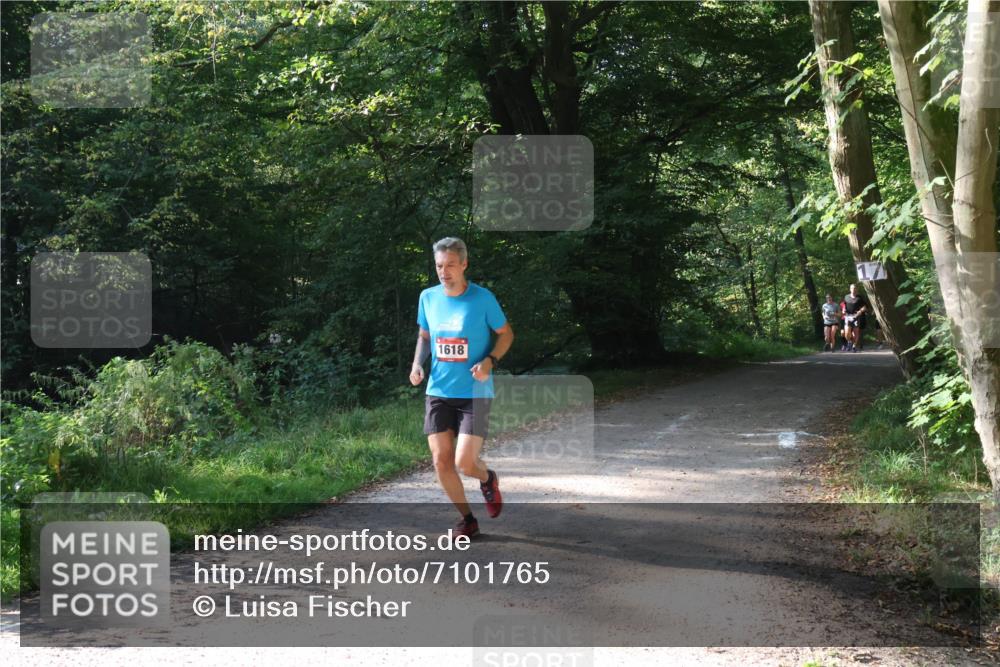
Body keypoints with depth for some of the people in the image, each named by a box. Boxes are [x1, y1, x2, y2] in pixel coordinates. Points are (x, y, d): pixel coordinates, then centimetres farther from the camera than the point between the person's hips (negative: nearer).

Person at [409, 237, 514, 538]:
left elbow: (506, 333, 2)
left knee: (464, 462, -12)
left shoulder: (482, 298, -9)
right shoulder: (428, 297, 2)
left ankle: (488, 479, 25)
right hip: (438, 392, 4)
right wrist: (417, 364, 0)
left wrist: (490, 361, -15)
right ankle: (467, 520, 19)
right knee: (441, 461, -1)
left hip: (474, 393, -4)